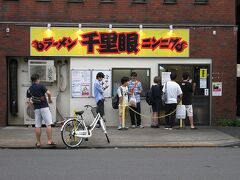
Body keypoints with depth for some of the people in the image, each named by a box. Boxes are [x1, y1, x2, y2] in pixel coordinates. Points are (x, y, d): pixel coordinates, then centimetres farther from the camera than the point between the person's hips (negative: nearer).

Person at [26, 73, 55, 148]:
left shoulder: (29, 89, 9)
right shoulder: (41, 86, -5)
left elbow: (29, 101, 9)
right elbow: (48, 93, -13)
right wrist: (49, 99, 5)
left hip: (36, 108, 5)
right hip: (44, 107, -5)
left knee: (37, 126, 6)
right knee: (48, 124, -4)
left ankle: (38, 142, 9)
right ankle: (49, 140, -10)